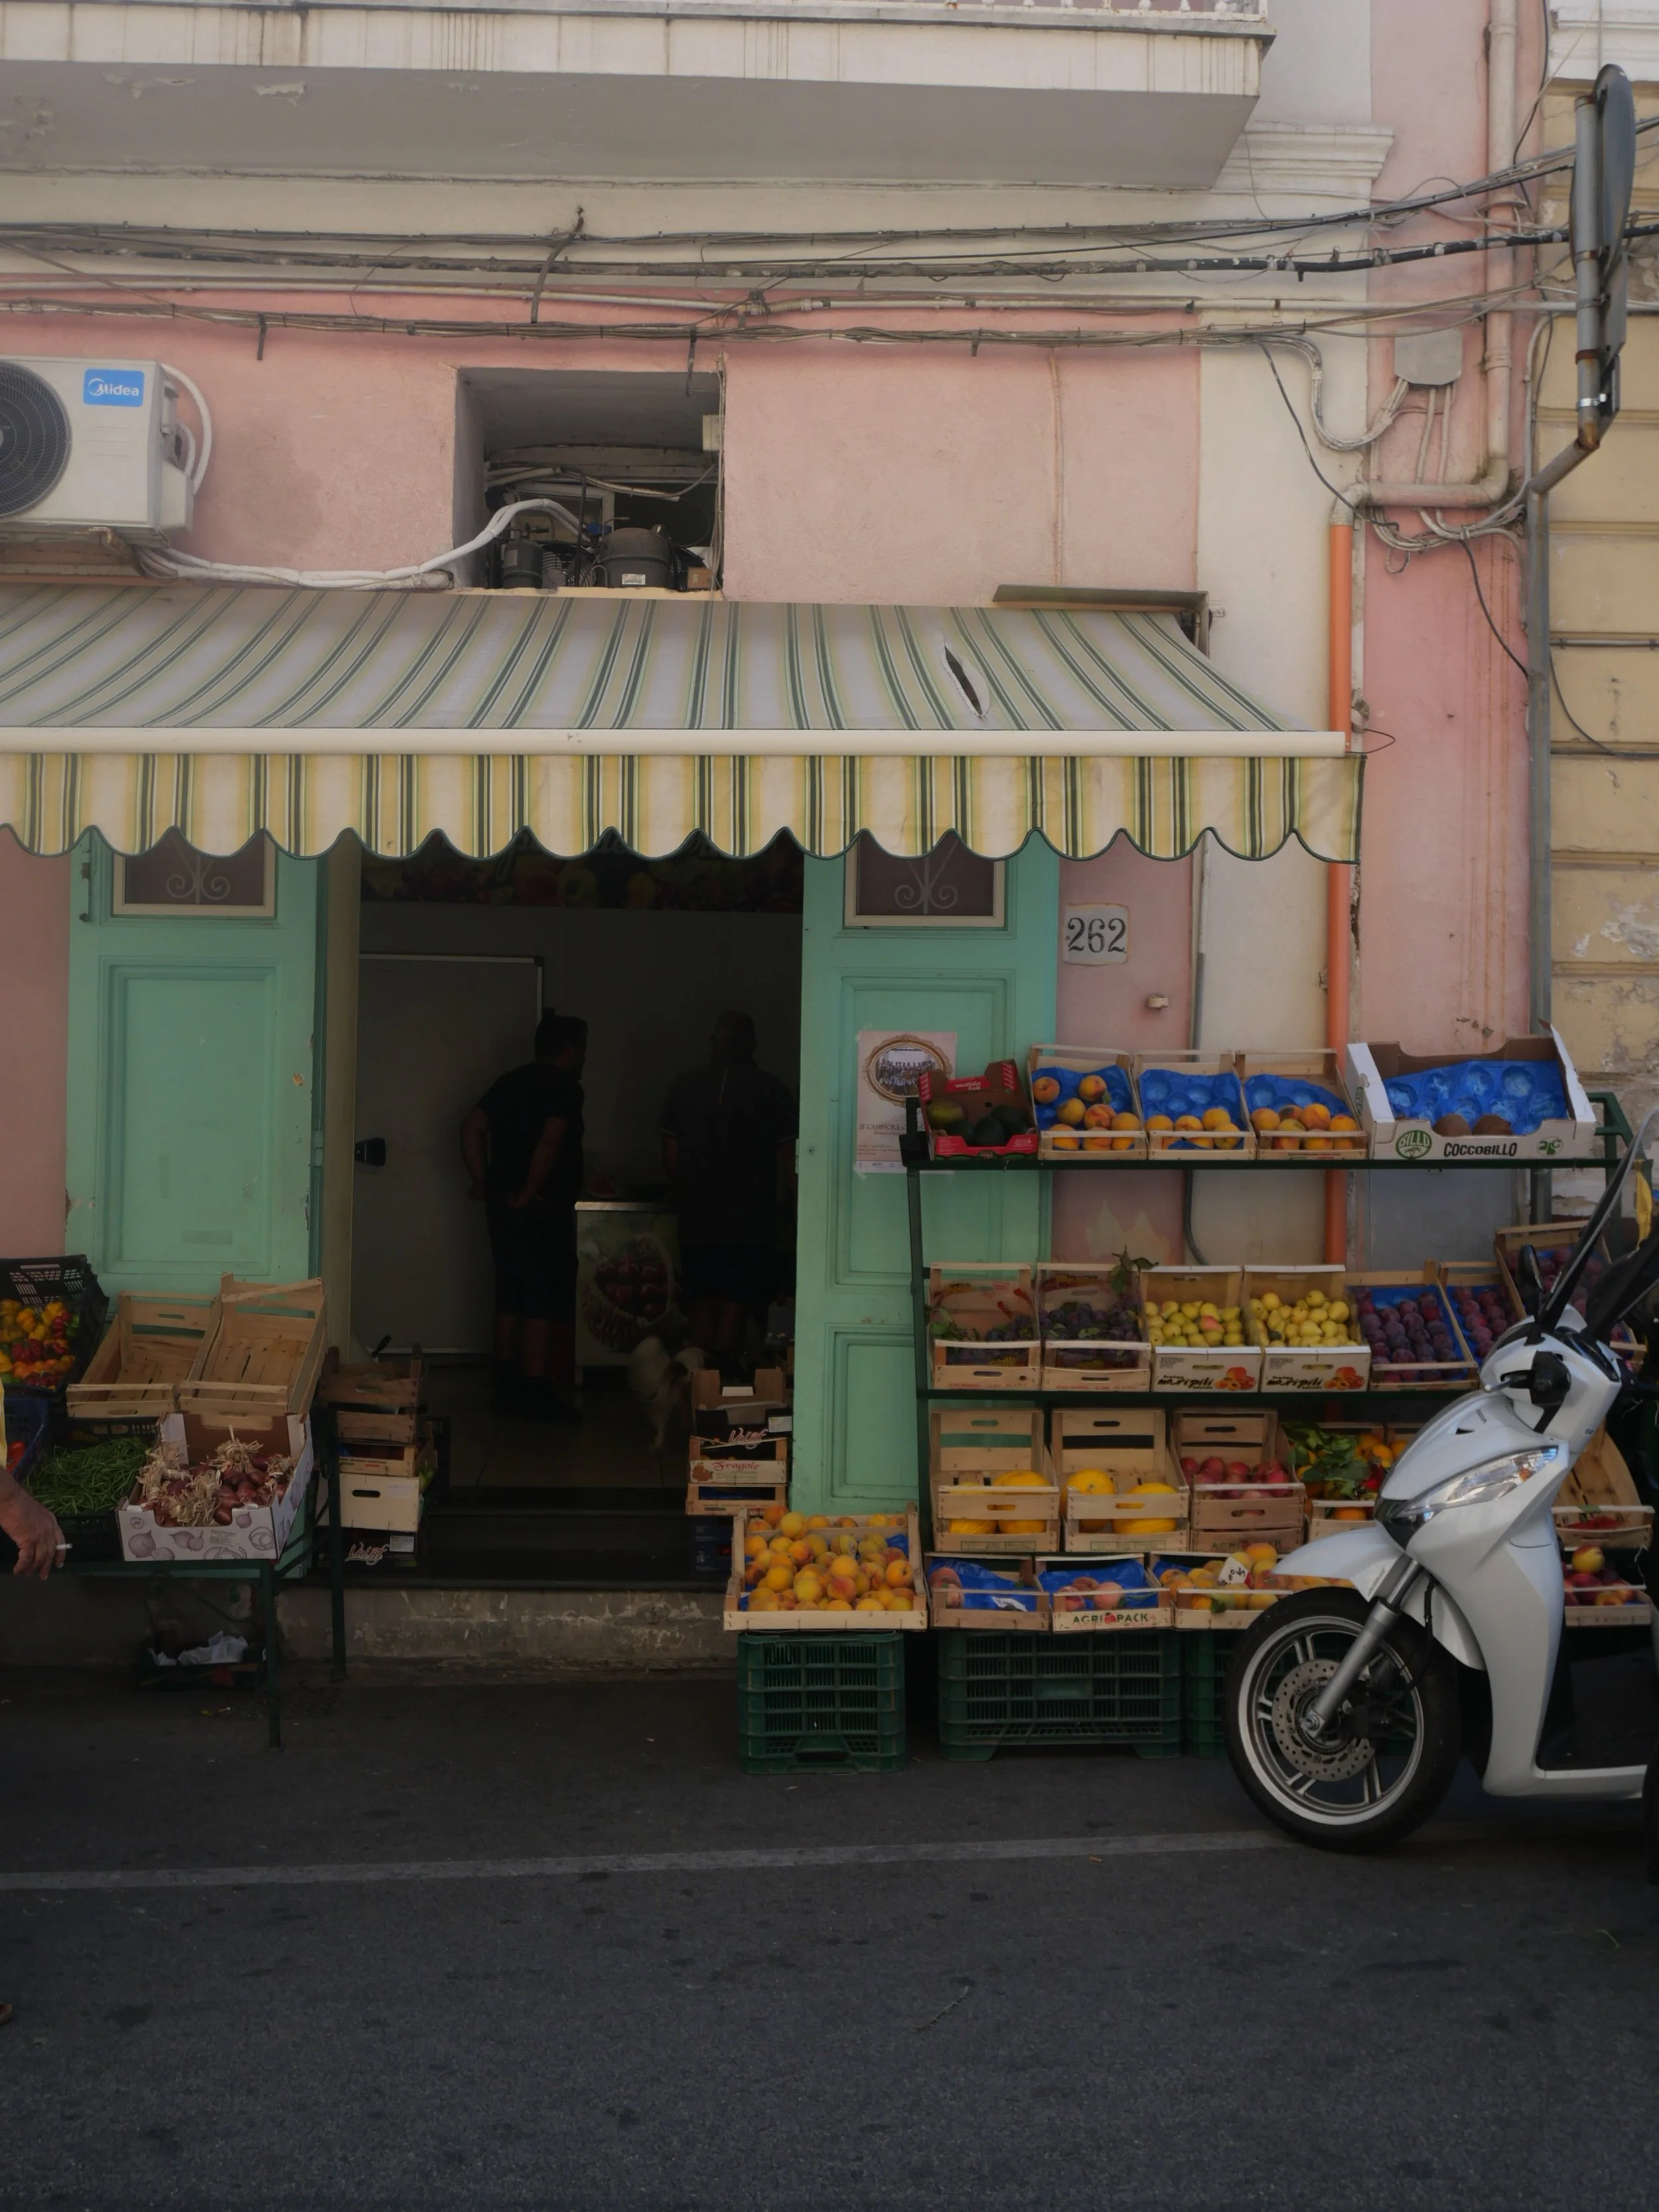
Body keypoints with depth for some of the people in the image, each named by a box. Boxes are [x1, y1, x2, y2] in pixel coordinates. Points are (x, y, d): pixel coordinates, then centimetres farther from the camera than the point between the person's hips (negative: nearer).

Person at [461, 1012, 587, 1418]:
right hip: (542, 1208, -8)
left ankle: (507, 1380, 21)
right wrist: (530, 1192, -17)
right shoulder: (565, 1087, -10)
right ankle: (537, 1388, -5)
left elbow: (472, 1128, 11)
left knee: (510, 1293, 15)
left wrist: (483, 1182, 12)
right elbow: (550, 1142, -24)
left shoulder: (511, 1081, 14)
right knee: (545, 1297, -4)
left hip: (501, 1204, 8)